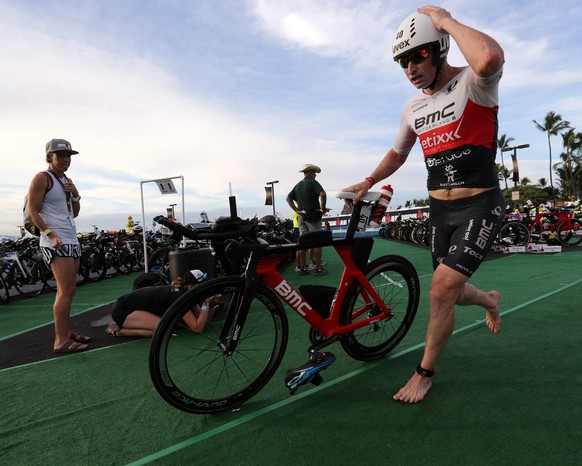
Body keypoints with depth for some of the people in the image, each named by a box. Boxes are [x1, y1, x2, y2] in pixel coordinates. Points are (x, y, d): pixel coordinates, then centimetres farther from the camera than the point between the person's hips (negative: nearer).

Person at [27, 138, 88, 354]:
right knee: (67, 290, -14)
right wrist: (51, 234, -20)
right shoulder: (41, 178, -5)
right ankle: (60, 342, -9)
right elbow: (33, 212, -10)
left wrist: (76, 195, 3)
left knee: (67, 290, 11)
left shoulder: (67, 181, 18)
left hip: (72, 240, 8)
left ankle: (67, 332, 19)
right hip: (55, 241, -8)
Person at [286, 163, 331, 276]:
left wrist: (296, 210, 9)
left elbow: (288, 198, 16)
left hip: (301, 216, 7)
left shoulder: (298, 185, 14)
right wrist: (323, 208, -12)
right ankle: (318, 269, 0)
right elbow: (323, 194, -24)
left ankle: (302, 268, 12)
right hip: (313, 215, -7)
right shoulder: (313, 182, -9)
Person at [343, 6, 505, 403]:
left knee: (441, 289, -17)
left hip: (480, 208, -6)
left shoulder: (474, 83, -11)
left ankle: (425, 374, 7)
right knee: (452, 293, 15)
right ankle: (489, 300, 53)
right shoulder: (413, 109, 7)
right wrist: (369, 182, 9)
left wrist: (445, 20, -21)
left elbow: (490, 57, -36)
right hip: (440, 211, 7)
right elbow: (398, 153, 23)